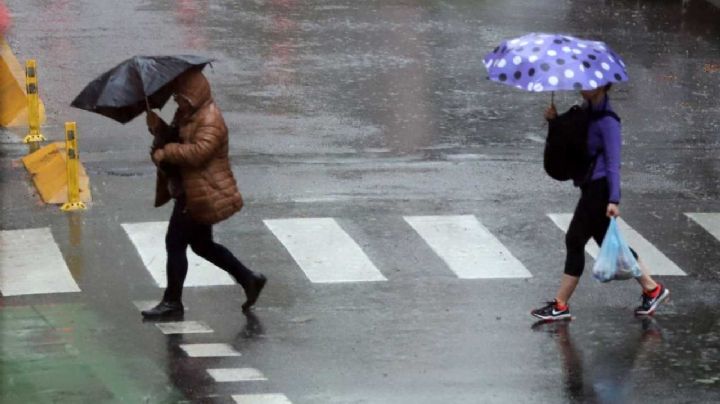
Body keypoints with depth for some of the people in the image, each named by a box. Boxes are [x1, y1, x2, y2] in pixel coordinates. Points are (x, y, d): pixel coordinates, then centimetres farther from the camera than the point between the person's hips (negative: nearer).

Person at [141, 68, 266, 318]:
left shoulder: (210, 121, -20)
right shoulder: (187, 115, 13)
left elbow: (198, 152, -32)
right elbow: (172, 138, 15)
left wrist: (165, 152, -24)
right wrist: (156, 125, -5)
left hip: (201, 195, -11)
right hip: (190, 192, 11)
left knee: (176, 242, -6)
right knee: (202, 245, 18)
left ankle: (172, 302, 2)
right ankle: (249, 280, 25)